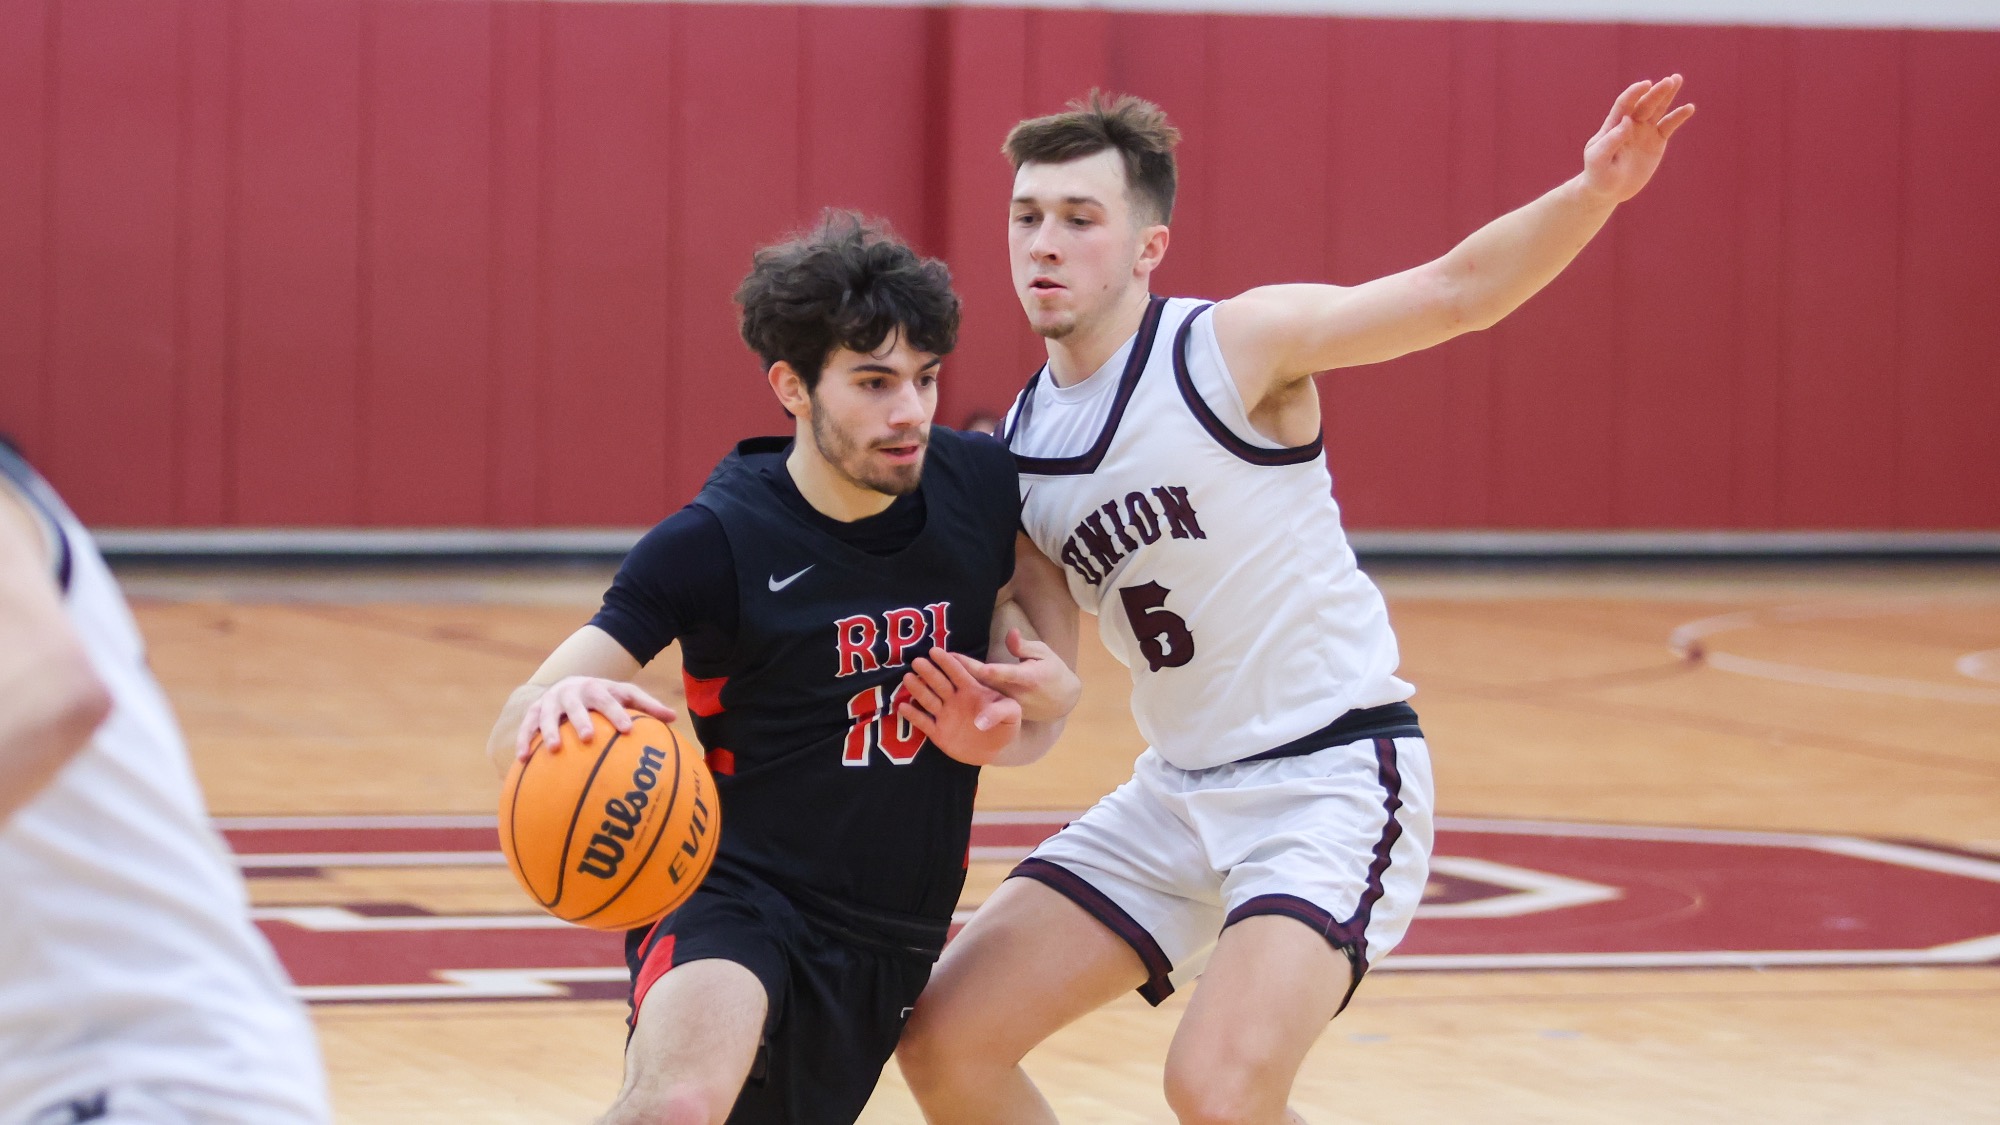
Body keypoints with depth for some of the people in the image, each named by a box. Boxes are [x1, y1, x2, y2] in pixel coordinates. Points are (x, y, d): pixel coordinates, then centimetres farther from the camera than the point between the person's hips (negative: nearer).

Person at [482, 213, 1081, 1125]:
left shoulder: (983, 490, -3)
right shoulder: (714, 544, -15)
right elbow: (514, 736, -21)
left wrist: (1040, 698, -12)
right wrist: (558, 706, -47)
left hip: (891, 945, 5)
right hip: (739, 897, -5)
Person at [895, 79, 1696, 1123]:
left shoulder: (1234, 348, -12)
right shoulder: (1018, 446, 5)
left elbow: (1457, 291, -20)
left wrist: (1592, 191, -37)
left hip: (1332, 774, -7)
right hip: (1180, 790, 7)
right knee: (942, 1040, 3)